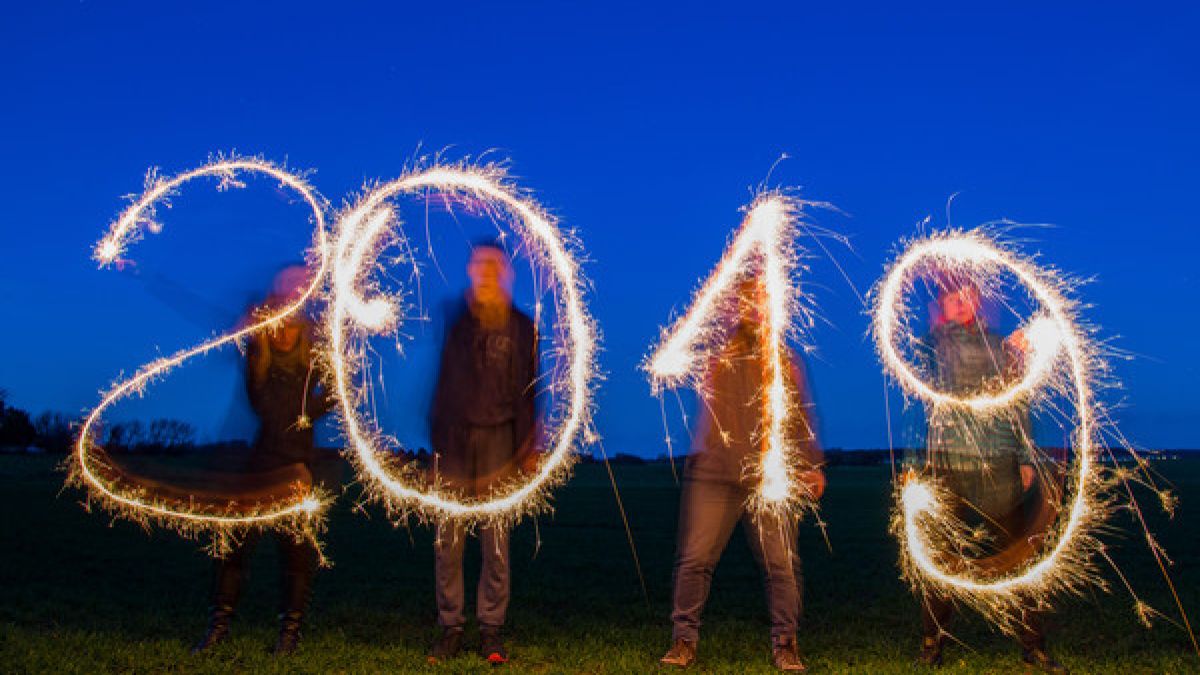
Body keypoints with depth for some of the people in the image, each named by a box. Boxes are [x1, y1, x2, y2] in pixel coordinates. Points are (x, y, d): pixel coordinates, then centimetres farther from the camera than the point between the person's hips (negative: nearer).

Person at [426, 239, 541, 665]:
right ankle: (450, 627, 11)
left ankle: (491, 629, 10)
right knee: (447, 540, 0)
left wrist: (528, 449, 2)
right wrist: (435, 437, 2)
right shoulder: (453, 320, 9)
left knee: (496, 541, 0)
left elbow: (528, 391, 8)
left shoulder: (521, 326, 9)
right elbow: (439, 383, 9)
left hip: (498, 440, -1)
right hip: (454, 441, 1)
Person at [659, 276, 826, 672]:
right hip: (713, 473, -1)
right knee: (695, 559, -1)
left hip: (771, 477, 2)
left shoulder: (785, 360, 16)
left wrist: (811, 464, 8)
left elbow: (800, 417, 17)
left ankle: (785, 643, 15)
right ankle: (684, 639, 13)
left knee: (783, 564, 0)